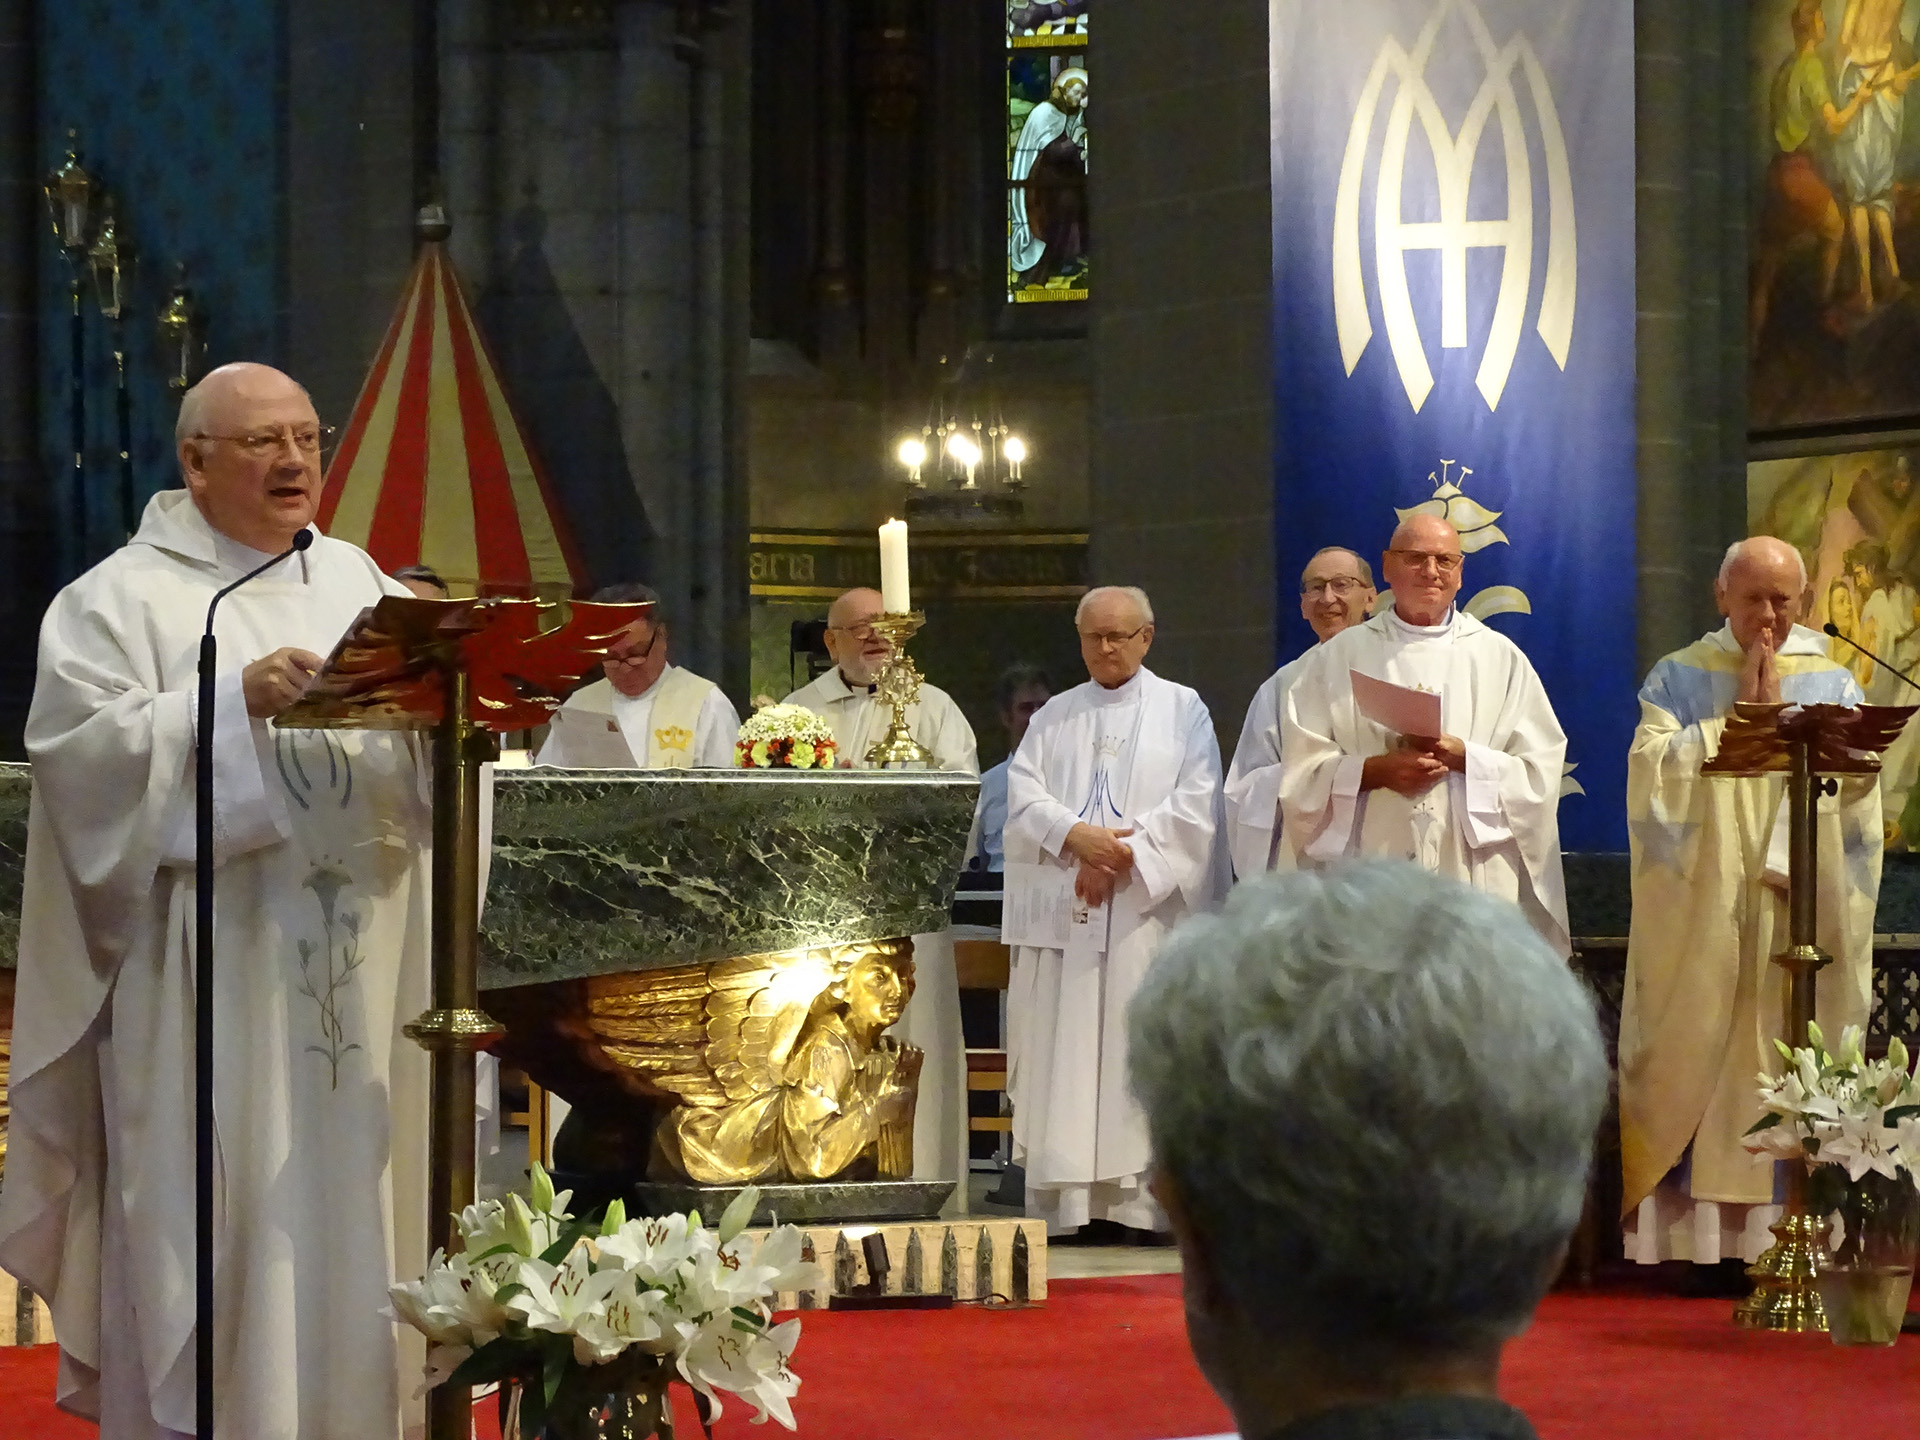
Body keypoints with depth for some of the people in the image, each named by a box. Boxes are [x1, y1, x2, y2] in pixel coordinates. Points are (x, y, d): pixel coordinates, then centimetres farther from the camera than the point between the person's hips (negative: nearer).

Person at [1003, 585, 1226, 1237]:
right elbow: (1024, 797, 5)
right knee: (1064, 1058, -3)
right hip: (1064, 912, 2)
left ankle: (1142, 1200, -6)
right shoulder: (1054, 717, 17)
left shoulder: (1183, 710, 9)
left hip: (1147, 909, -2)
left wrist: (1122, 852, -12)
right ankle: (1064, 1202, -4)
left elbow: (1195, 805, -2)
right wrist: (1076, 836, -14)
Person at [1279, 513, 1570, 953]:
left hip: (1475, 882, 0)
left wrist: (1462, 757, -10)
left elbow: (1540, 770, 6)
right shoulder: (1339, 657, 11)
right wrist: (1377, 770, -13)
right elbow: (1302, 768, 3)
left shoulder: (1500, 658, 13)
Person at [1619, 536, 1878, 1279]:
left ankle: (1782, 1233, -1)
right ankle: (1687, 1230, -5)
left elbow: (1853, 776, -4)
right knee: (1692, 1064, -5)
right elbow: (1655, 766, -8)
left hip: (1799, 908, 1)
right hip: (1700, 917, -1)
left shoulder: (1831, 683, 11)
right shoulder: (1679, 678, 8)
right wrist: (1738, 713, -8)